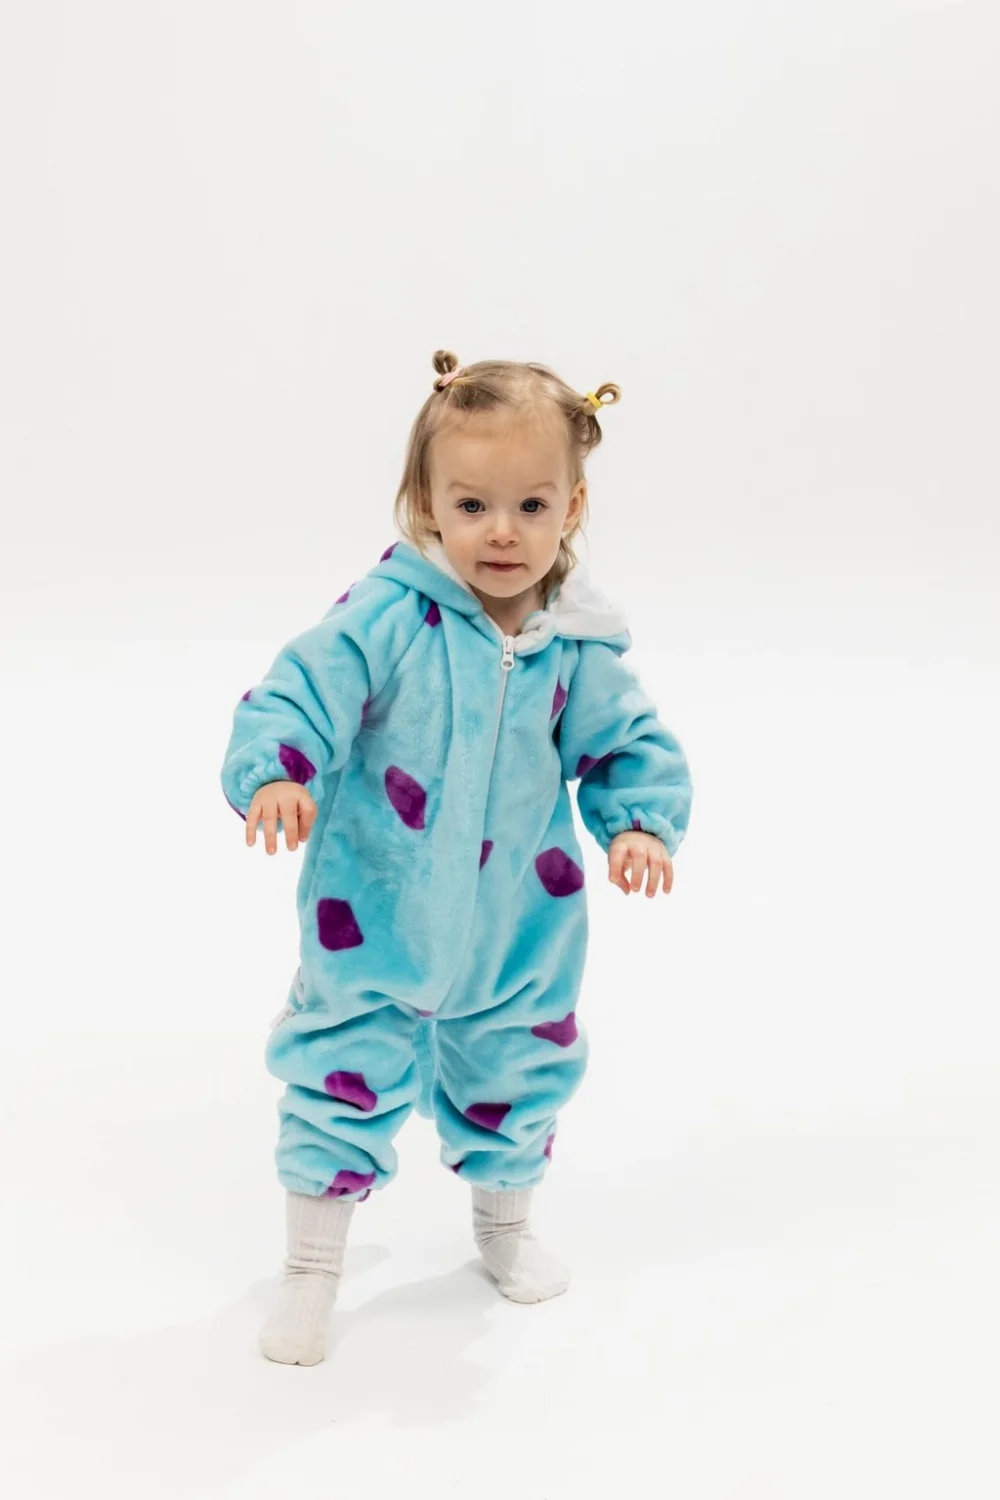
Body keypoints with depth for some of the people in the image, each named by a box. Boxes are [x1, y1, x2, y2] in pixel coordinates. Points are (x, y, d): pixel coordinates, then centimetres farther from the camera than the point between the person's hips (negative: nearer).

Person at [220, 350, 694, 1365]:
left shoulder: (578, 647, -8)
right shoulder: (386, 616, -19)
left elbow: (630, 745, 1)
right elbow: (299, 694, -22)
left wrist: (640, 823, -16)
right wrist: (274, 770, -41)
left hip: (517, 933, 3)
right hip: (372, 923, -3)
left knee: (517, 1079, 21)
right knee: (342, 1081, 6)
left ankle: (504, 1226, 49)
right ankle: (311, 1271, 25)